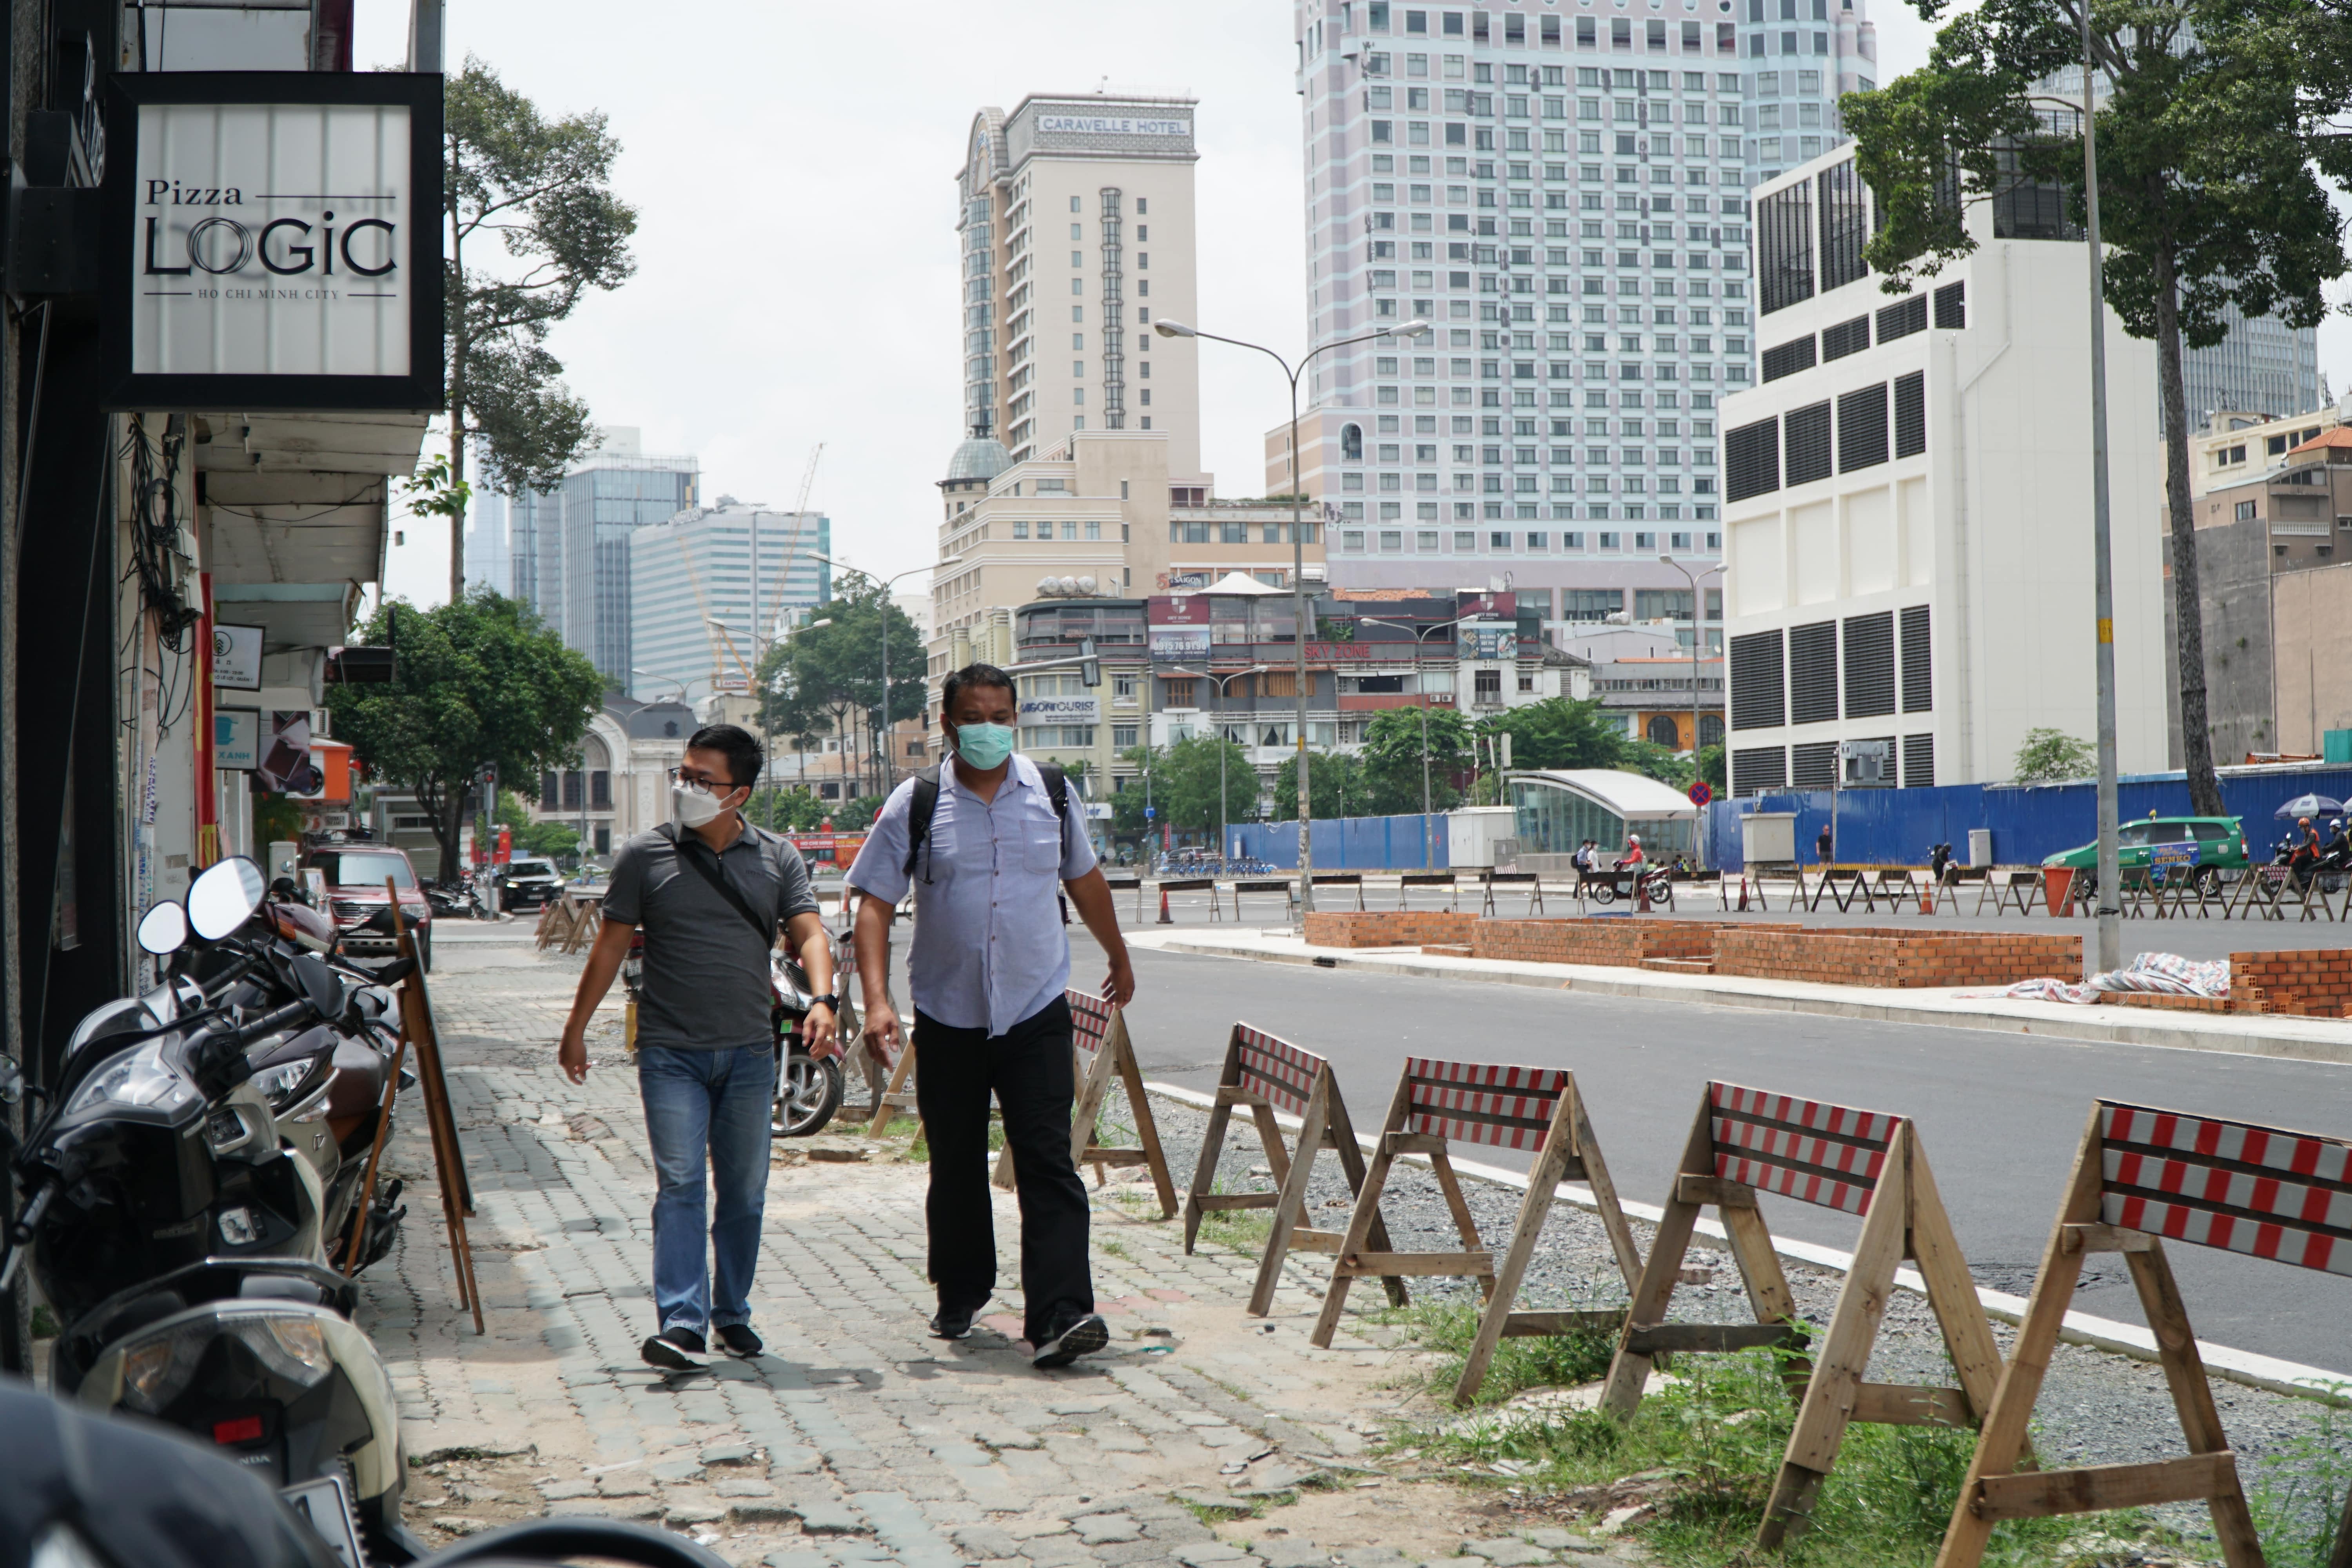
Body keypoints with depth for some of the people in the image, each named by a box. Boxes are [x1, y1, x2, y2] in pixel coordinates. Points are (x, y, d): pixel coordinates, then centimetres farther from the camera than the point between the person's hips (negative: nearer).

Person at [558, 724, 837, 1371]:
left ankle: (732, 1313, 22)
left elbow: (809, 934, -4)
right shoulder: (646, 855, 3)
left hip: (749, 1053, 2)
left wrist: (822, 1001, -22)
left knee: (744, 1191, 9)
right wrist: (577, 1027, 9)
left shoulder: (777, 859, 6)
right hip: (671, 1052, -2)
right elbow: (611, 946, 8)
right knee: (679, 1184, -12)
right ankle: (682, 1324, -17)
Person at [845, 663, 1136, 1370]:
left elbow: (1084, 879, 21)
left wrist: (1119, 959, 32)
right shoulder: (916, 805, -3)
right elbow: (874, 905, -5)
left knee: (1048, 1163, -10)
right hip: (948, 1019, 0)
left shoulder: (1053, 794, 5)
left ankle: (1059, 1317, -15)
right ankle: (960, 1298, 30)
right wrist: (876, 1000, -17)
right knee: (956, 1169, 12)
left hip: (1037, 1013, 0)